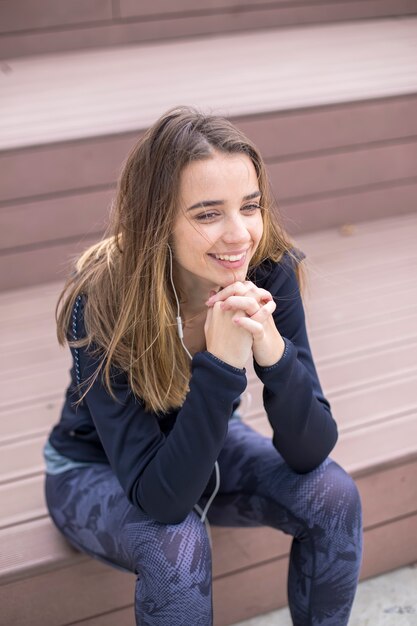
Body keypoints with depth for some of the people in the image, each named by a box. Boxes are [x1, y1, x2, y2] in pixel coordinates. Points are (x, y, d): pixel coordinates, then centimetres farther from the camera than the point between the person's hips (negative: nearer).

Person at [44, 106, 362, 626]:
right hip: (96, 469, -3)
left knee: (333, 496, -19)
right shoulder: (102, 303, -33)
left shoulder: (270, 272, -24)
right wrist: (220, 365, -46)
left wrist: (275, 354, -41)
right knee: (177, 544, -33)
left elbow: (310, 453, -23)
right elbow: (158, 495, -35)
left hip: (204, 446, 4)